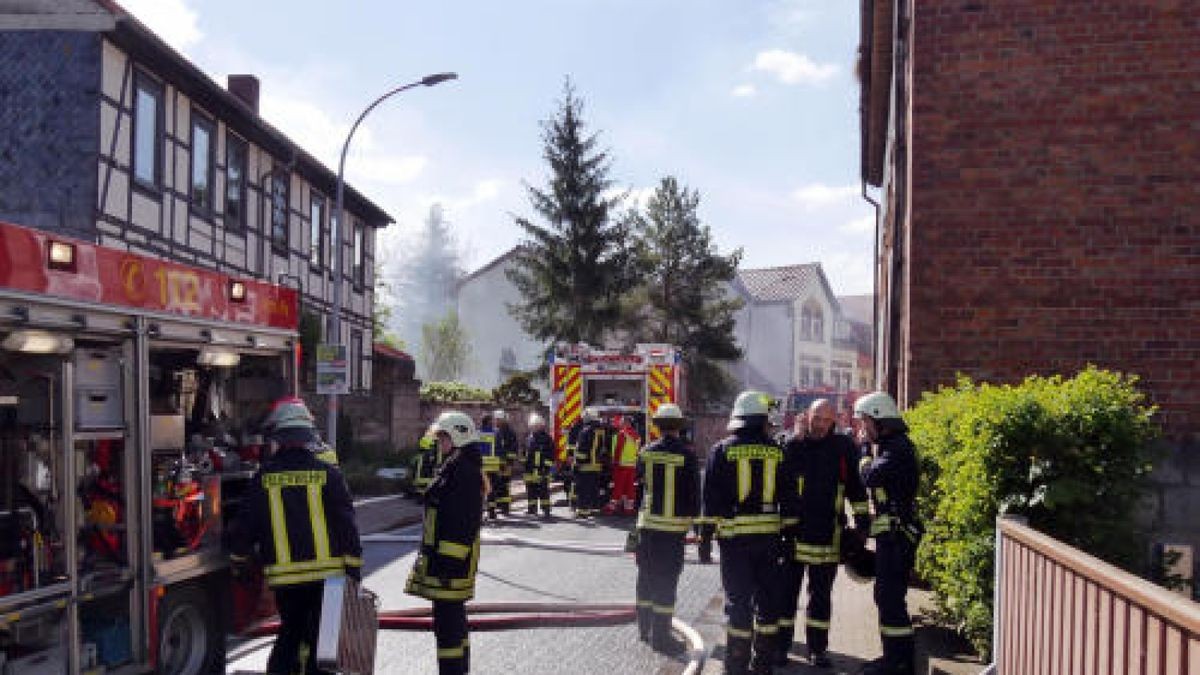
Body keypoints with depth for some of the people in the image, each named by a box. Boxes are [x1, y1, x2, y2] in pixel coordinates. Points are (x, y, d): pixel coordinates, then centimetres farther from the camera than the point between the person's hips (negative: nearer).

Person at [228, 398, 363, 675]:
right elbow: (346, 524, -5)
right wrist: (354, 569, 1)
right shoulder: (327, 473, -4)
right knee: (320, 638, 8)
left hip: (283, 574, 2)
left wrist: (238, 561, 21)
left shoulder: (264, 477, 0)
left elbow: (245, 526, 6)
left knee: (290, 633, 20)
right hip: (327, 573, -2)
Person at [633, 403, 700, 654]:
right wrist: (696, 519, 6)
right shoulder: (687, 454, -9)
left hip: (647, 523, 4)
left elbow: (639, 487, 8)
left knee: (647, 576, 14)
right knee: (666, 579, 0)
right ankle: (661, 634, 3)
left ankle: (645, 628, 25)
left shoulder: (646, 452, 1)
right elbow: (694, 492, -5)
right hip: (674, 525, -4)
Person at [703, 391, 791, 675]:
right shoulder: (777, 451, 2)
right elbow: (787, 496, 5)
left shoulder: (722, 450, -3)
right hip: (769, 534, 2)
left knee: (738, 600, 3)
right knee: (767, 598, 13)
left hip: (734, 534, -2)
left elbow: (711, 497, -5)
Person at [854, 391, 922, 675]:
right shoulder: (888, 445, 16)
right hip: (890, 533, 11)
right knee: (886, 595, 16)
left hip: (897, 534, -11)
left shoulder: (898, 447, -15)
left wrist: (868, 449, -11)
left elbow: (870, 478, -23)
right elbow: (874, 481, 16)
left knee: (890, 596, -7)